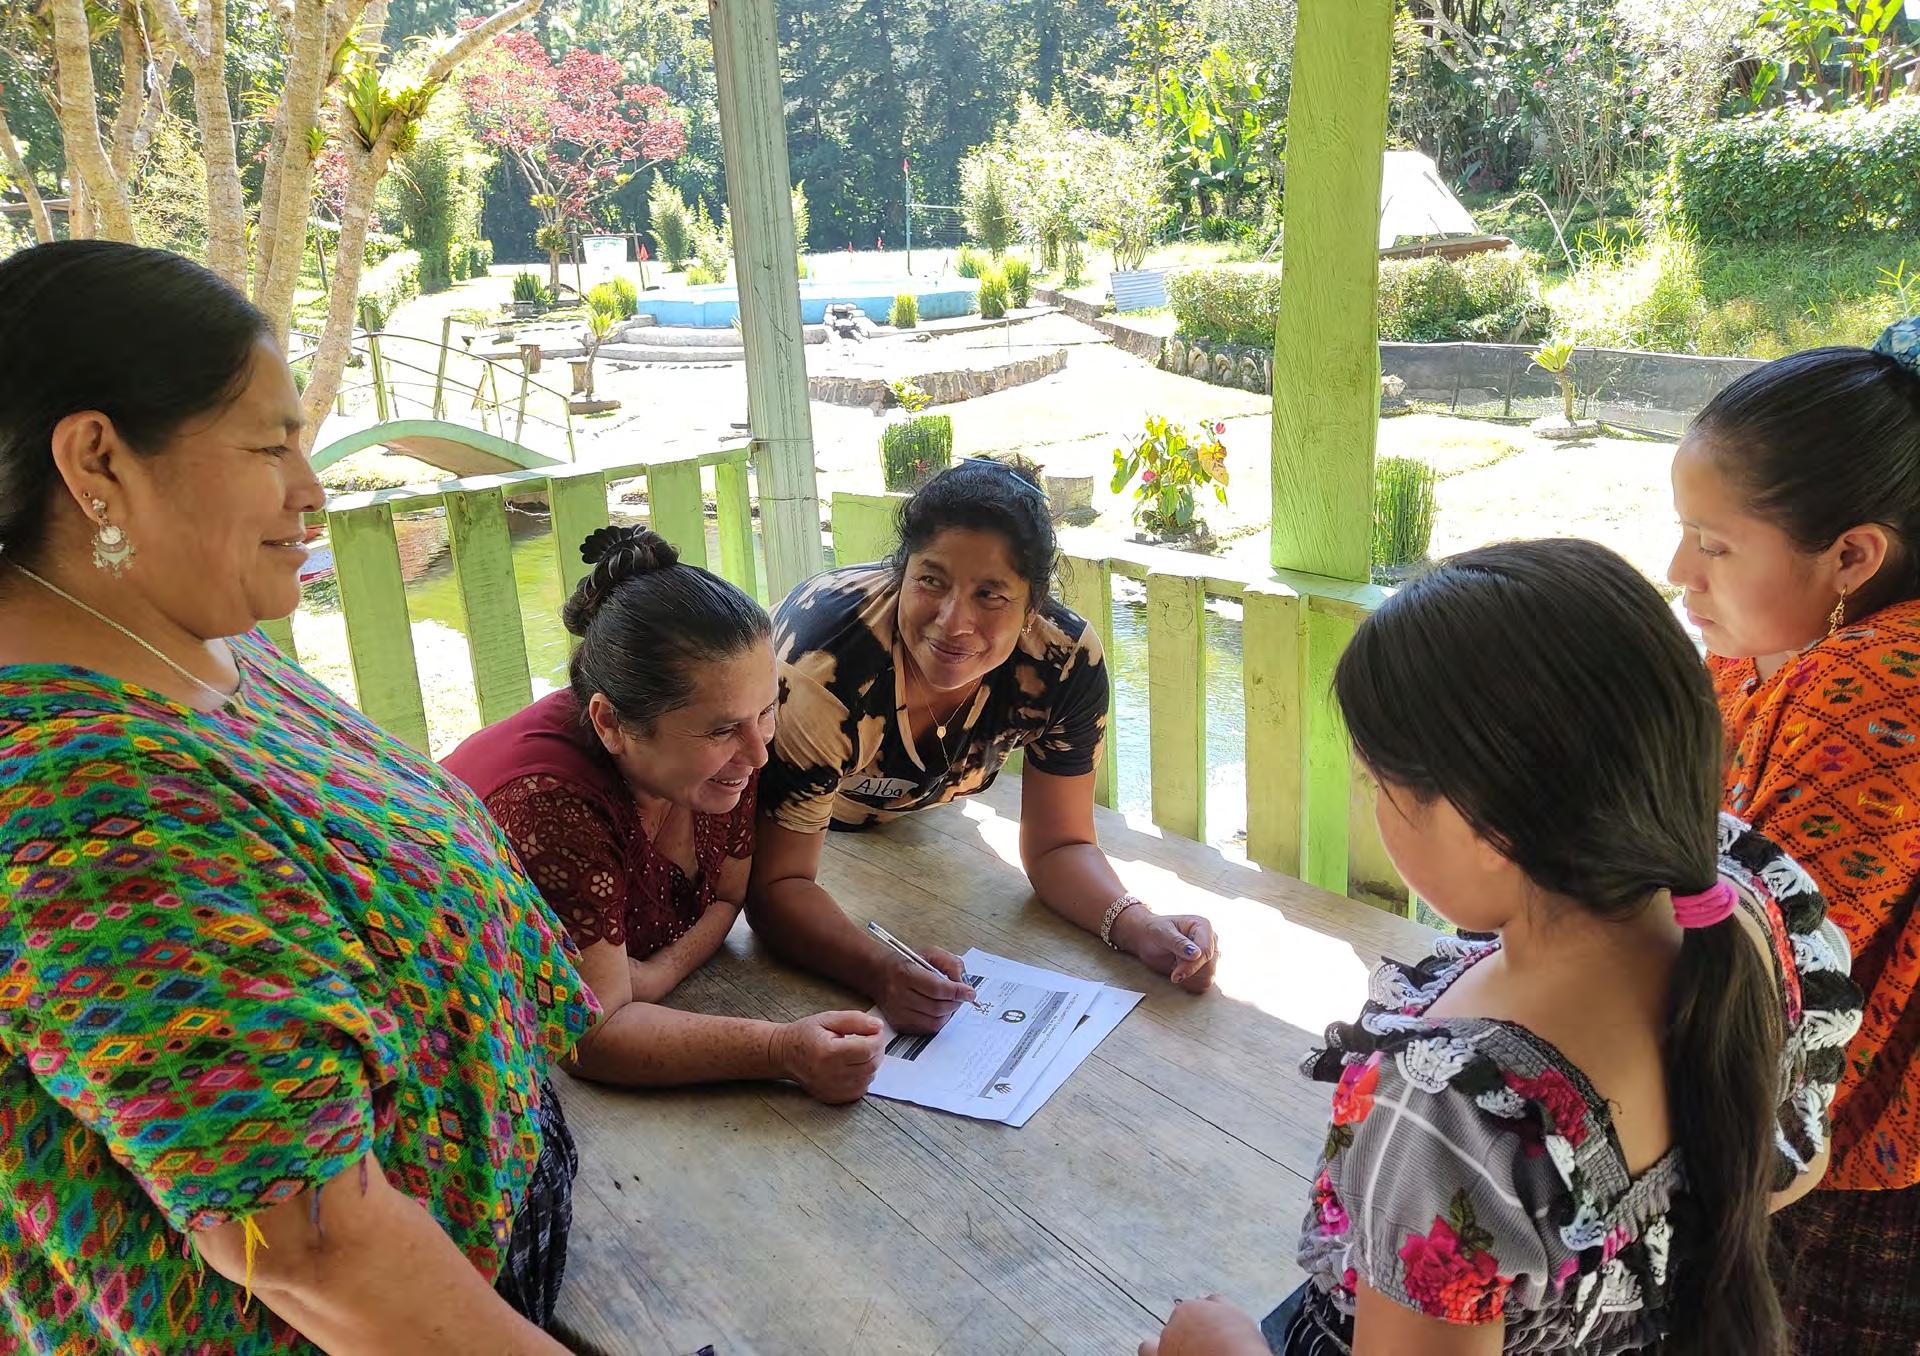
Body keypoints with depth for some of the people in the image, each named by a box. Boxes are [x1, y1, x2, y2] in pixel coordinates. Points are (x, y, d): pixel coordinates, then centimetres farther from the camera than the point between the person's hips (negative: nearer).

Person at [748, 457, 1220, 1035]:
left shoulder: (1067, 662, -31)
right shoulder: (826, 662, -42)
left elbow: (1057, 845, -19)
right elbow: (779, 884, -37)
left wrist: (1137, 925, -40)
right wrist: (882, 972, -56)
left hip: (916, 815, 2)